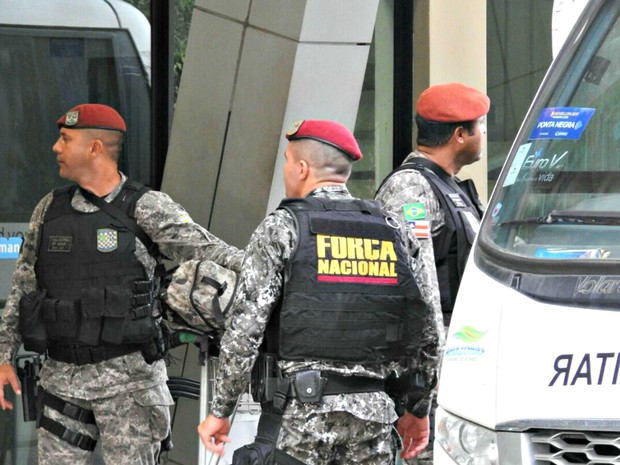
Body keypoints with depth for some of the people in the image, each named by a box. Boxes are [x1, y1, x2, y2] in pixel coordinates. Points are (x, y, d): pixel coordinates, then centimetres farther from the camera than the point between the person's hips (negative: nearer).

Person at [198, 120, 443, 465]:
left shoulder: (282, 229, -2)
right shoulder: (394, 233, 11)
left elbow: (246, 326, -9)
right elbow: (429, 331, 11)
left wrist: (221, 410, -3)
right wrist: (419, 410, 22)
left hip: (300, 410, -4)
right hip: (373, 411, 4)